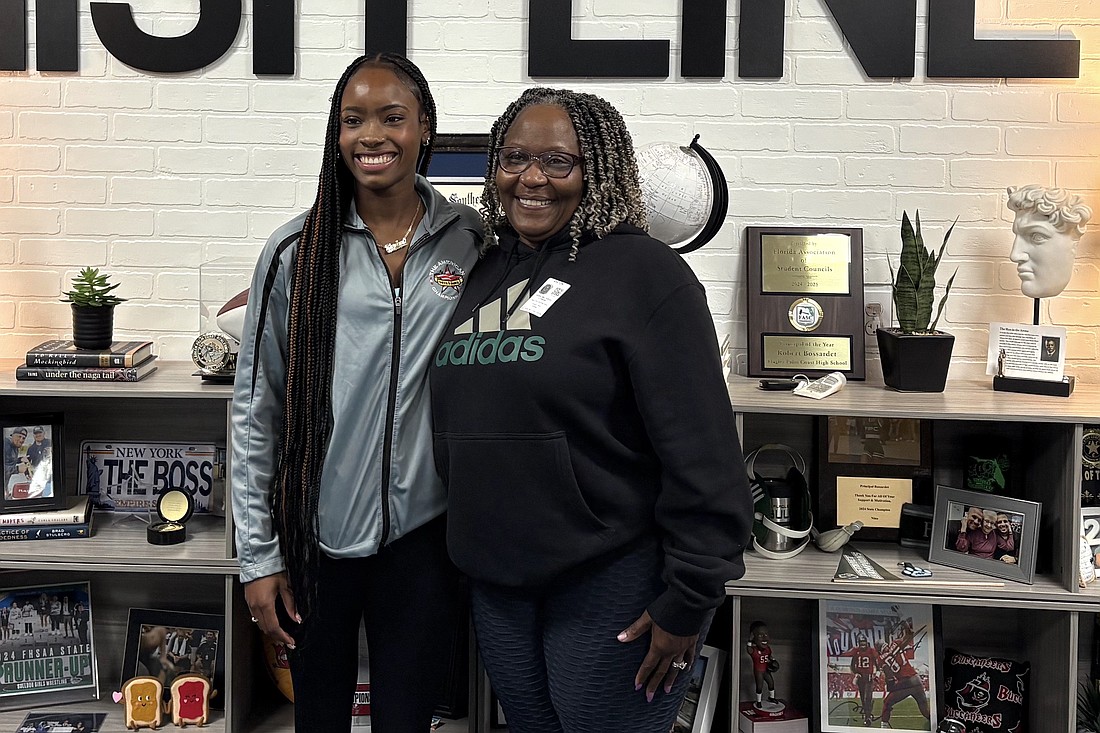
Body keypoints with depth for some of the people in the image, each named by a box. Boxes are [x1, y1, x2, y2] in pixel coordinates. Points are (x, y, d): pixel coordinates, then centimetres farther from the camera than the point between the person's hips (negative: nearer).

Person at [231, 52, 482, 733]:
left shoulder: (473, 241, -1)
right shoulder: (296, 251, -4)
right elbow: (256, 410, -1)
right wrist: (259, 557, -2)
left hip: (422, 531, 0)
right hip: (316, 531, 0)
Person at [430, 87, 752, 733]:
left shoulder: (642, 271, -11)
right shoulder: (485, 273, 10)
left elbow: (702, 451, -16)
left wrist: (689, 601, -17)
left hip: (610, 585, -6)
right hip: (496, 583, 7)